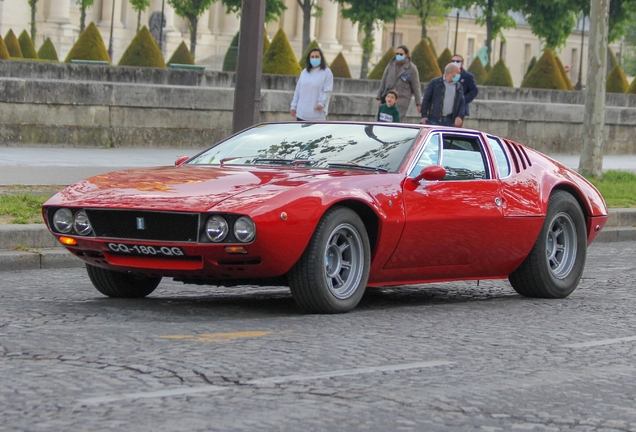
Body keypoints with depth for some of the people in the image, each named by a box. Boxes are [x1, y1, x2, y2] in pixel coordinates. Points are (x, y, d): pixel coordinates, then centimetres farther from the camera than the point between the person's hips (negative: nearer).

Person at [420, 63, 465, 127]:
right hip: (434, 120, -3)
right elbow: (426, 99, 1)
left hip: (450, 122, 3)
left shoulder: (459, 87, 12)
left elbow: (462, 103, 12)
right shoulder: (435, 83, 2)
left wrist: (460, 116, -5)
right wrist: (424, 116, -6)